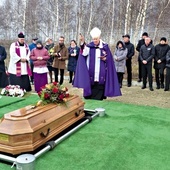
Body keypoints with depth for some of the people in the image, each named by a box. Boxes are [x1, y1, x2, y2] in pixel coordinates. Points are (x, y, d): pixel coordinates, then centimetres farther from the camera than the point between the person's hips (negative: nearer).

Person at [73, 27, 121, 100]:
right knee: (91, 90, 3)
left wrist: (105, 58, -15)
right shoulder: (89, 46, 1)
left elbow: (109, 59, 6)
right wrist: (82, 42, -30)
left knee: (99, 90, 1)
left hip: (101, 74, 0)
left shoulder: (105, 46, 1)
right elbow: (84, 53, -19)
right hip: (91, 73, 1)